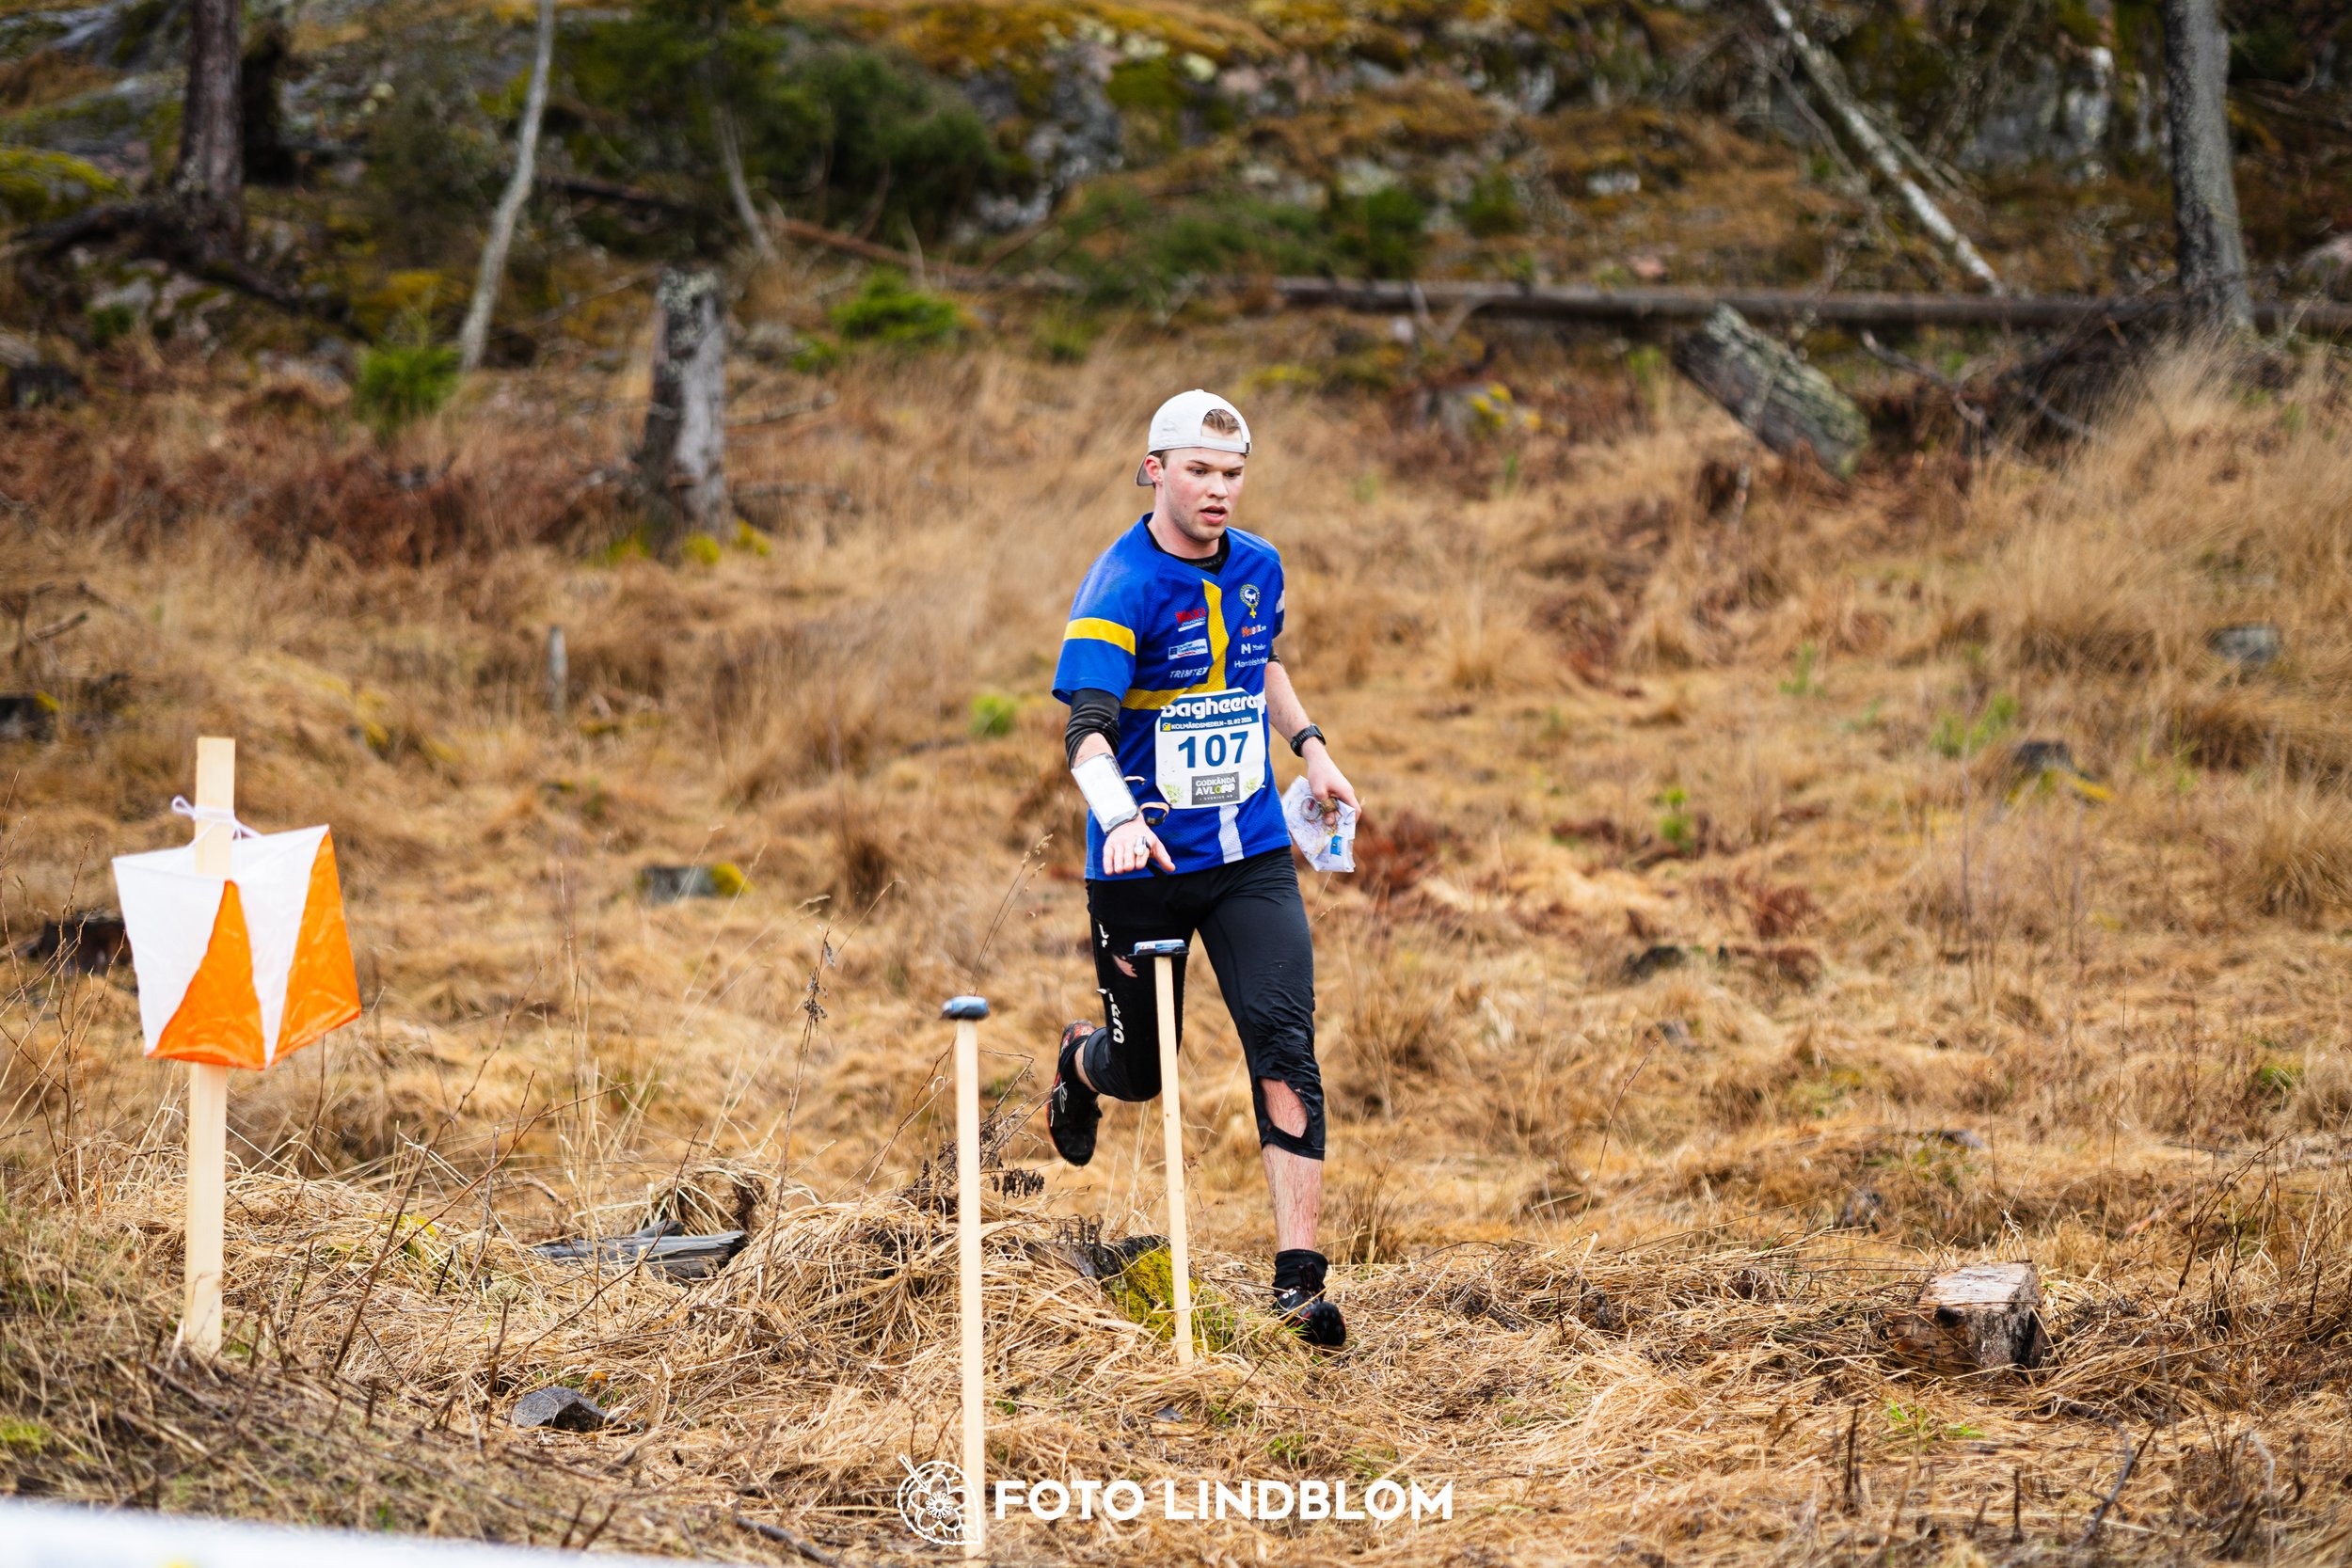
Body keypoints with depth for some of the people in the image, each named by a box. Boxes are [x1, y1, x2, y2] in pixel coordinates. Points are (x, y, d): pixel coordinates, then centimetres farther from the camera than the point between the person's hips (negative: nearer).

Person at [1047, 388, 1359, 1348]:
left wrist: (1309, 747, 15)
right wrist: (1119, 818, -47)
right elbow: (1086, 732, -29)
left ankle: (1298, 1276, -15)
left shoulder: (1258, 567, 3)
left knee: (1284, 1043, -13)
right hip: (1143, 867, -4)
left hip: (1252, 854, 4)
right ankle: (1080, 1062, 50)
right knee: (1140, 1070, 10)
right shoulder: (1118, 591, -17)